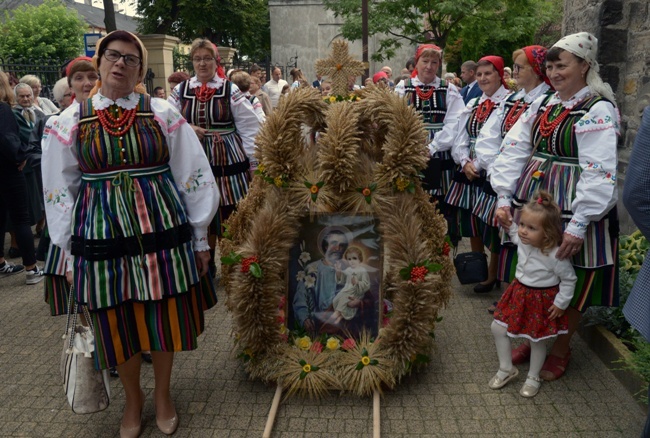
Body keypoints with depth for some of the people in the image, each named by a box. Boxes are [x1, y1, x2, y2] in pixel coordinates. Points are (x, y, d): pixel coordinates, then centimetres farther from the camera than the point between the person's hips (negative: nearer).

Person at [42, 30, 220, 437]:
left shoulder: (163, 113, 0)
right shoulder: (71, 121, 4)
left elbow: (193, 176, 3)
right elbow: (59, 191, 8)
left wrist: (200, 237, 3)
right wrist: (69, 252, 7)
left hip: (161, 230, 0)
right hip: (101, 235, 1)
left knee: (166, 315, 9)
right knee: (117, 323, 11)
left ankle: (163, 393, 35)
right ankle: (133, 398, 36)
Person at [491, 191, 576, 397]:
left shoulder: (555, 255, -29)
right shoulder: (523, 241, -13)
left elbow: (569, 279, -15)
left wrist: (561, 303, -11)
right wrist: (508, 223, 2)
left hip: (542, 301, -6)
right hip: (519, 293, 6)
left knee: (537, 340, 12)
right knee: (497, 328, 8)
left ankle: (533, 378, 37)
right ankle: (506, 369, 28)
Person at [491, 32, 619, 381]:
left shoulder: (598, 109, -11)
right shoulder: (543, 105, 9)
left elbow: (599, 172, -19)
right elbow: (514, 149, 4)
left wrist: (578, 225, -23)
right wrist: (504, 196, -6)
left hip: (572, 214, -6)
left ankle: (560, 351, 27)